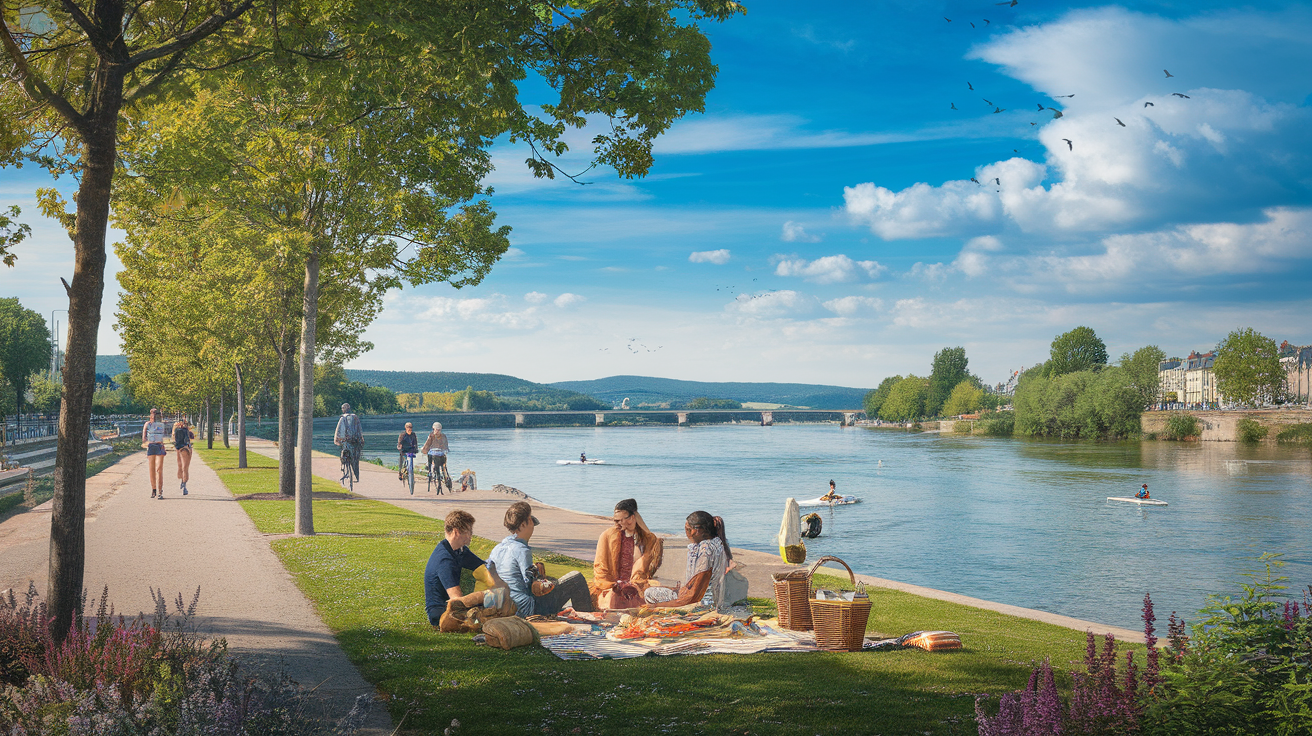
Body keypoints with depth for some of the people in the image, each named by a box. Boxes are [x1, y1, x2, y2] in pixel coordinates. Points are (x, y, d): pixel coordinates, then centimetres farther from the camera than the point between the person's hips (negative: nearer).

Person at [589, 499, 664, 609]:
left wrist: (634, 586, -9)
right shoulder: (607, 536, 8)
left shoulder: (648, 539, 10)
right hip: (611, 589, -2)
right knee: (614, 597, -33)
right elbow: (600, 568, 7)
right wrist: (614, 586, -8)